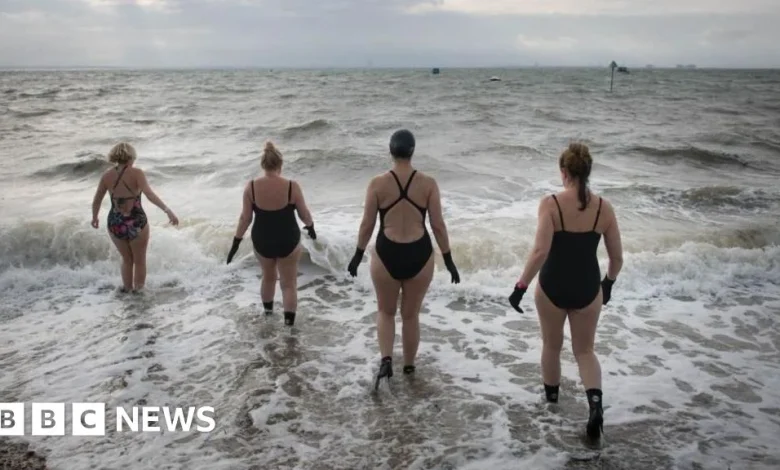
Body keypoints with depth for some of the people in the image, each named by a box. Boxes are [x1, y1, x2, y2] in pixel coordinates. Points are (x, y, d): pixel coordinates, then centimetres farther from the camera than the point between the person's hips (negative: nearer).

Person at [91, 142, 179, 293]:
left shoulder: (107, 175, 0)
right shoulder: (136, 173, -12)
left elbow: (96, 201, 8)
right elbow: (149, 194, -27)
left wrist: (95, 218, 25)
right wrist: (168, 210, -34)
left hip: (115, 224, 4)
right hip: (136, 224, -4)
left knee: (127, 260, 28)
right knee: (140, 261, 20)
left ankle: (127, 288, 40)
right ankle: (138, 290, 32)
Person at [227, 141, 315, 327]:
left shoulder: (251, 187, -12)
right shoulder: (292, 187, -17)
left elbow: (245, 218, -7)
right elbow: (305, 214, -5)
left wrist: (236, 242, 5)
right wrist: (311, 227, 16)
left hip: (261, 241, 3)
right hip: (288, 241, -3)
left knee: (268, 277, 27)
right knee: (289, 284, 9)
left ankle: (268, 311, 47)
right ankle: (289, 323, 7)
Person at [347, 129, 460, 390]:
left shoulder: (377, 183, -7)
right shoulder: (428, 183, -6)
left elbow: (367, 225, -2)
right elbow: (438, 225, -4)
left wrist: (358, 255, 12)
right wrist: (449, 260, 5)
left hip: (387, 255, -1)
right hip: (419, 256, 1)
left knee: (385, 311, 21)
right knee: (411, 314, 19)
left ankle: (386, 359, 3)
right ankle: (409, 365, 34)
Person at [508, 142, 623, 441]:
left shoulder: (551, 204, -15)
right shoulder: (604, 207, -5)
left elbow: (540, 251, -24)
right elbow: (617, 257, 1)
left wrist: (521, 286, -17)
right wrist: (608, 283, 18)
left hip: (552, 287, -2)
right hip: (588, 289, 2)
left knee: (552, 345, 23)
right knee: (585, 350, 18)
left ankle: (551, 393, 45)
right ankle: (595, 403, -5)